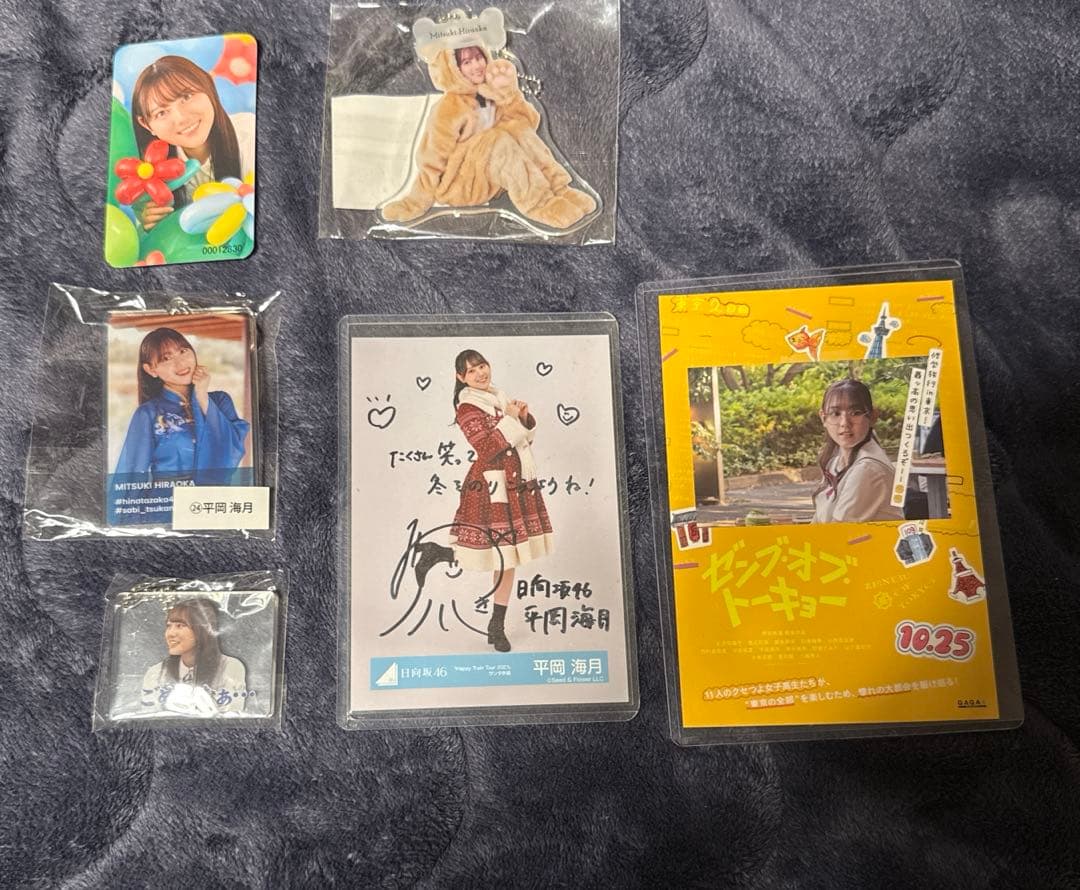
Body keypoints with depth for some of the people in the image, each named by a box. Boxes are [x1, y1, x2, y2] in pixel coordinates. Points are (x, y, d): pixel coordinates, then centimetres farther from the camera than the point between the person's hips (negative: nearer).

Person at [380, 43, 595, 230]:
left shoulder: (491, 93, -3)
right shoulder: (450, 107, -21)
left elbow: (529, 121, -9)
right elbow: (432, 158, -17)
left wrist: (508, 92, -21)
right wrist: (416, 204, -17)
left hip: (492, 170, 6)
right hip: (457, 181, -6)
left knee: (519, 130, -16)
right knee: (500, 141, -29)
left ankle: (558, 189, -21)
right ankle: (539, 203, -29)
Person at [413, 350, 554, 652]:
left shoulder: (499, 397, 14)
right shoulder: (467, 407, -10)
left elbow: (528, 434, 16)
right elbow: (488, 448, -21)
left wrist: (525, 417, -4)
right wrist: (511, 419, -18)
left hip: (518, 484, 8)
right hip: (492, 485, -7)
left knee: (508, 556, 9)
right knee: (502, 555, -4)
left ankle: (497, 627, 19)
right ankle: (435, 553, 12)